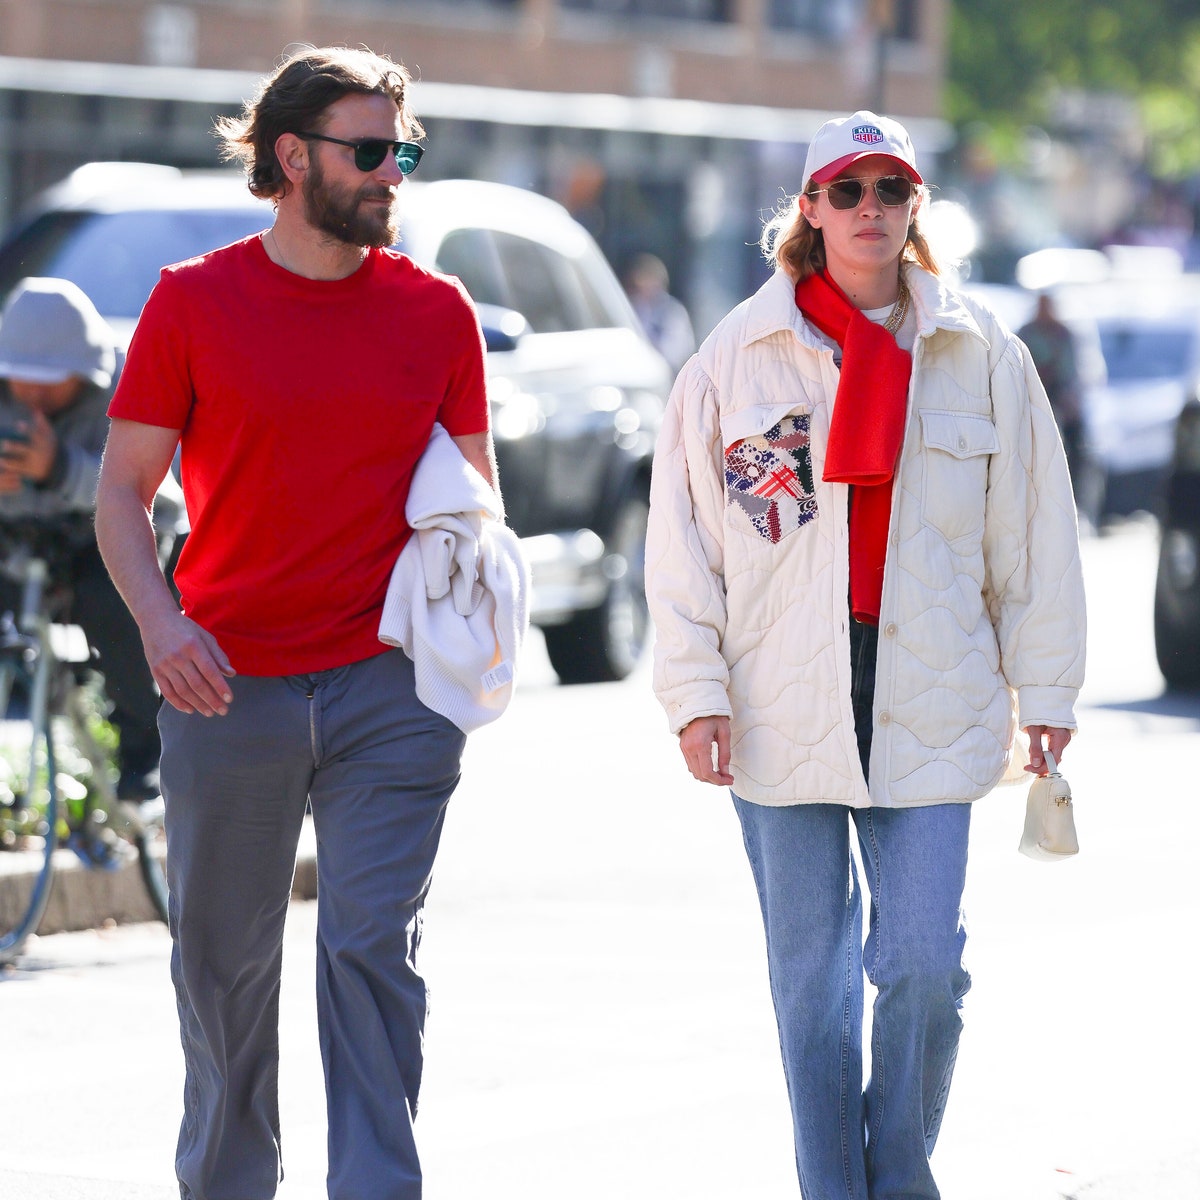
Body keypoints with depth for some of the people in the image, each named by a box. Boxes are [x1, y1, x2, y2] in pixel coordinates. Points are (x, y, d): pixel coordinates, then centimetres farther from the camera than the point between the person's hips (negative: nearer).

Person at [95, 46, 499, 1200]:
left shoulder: (435, 310, 6)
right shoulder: (194, 302, 1)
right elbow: (124, 488, 2)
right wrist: (159, 619, -14)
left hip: (391, 684, 0)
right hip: (228, 683, 0)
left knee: (371, 944, -6)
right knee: (223, 954, 10)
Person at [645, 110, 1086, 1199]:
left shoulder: (981, 356, 5)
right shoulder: (739, 355, 2)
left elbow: (1033, 533, 8)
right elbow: (683, 534, 2)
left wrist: (1045, 689, 6)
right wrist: (696, 687, -4)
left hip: (931, 701, 0)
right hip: (782, 708, 0)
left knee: (924, 964, -5)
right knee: (811, 977, 5)